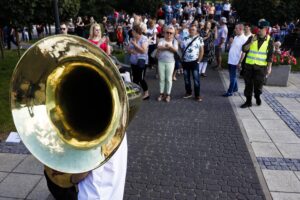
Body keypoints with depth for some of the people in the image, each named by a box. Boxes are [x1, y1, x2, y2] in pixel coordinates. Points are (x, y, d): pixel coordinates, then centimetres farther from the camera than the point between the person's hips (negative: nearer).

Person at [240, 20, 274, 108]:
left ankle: (257, 96, 33)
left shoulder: (269, 40, -1)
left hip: (261, 67, -1)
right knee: (248, 84, 5)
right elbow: (244, 49, -3)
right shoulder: (252, 37, 2)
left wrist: (269, 67, -2)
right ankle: (248, 101, 16)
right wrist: (251, 42, -17)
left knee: (258, 84, 4)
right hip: (249, 65, 2)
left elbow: (270, 55, 1)